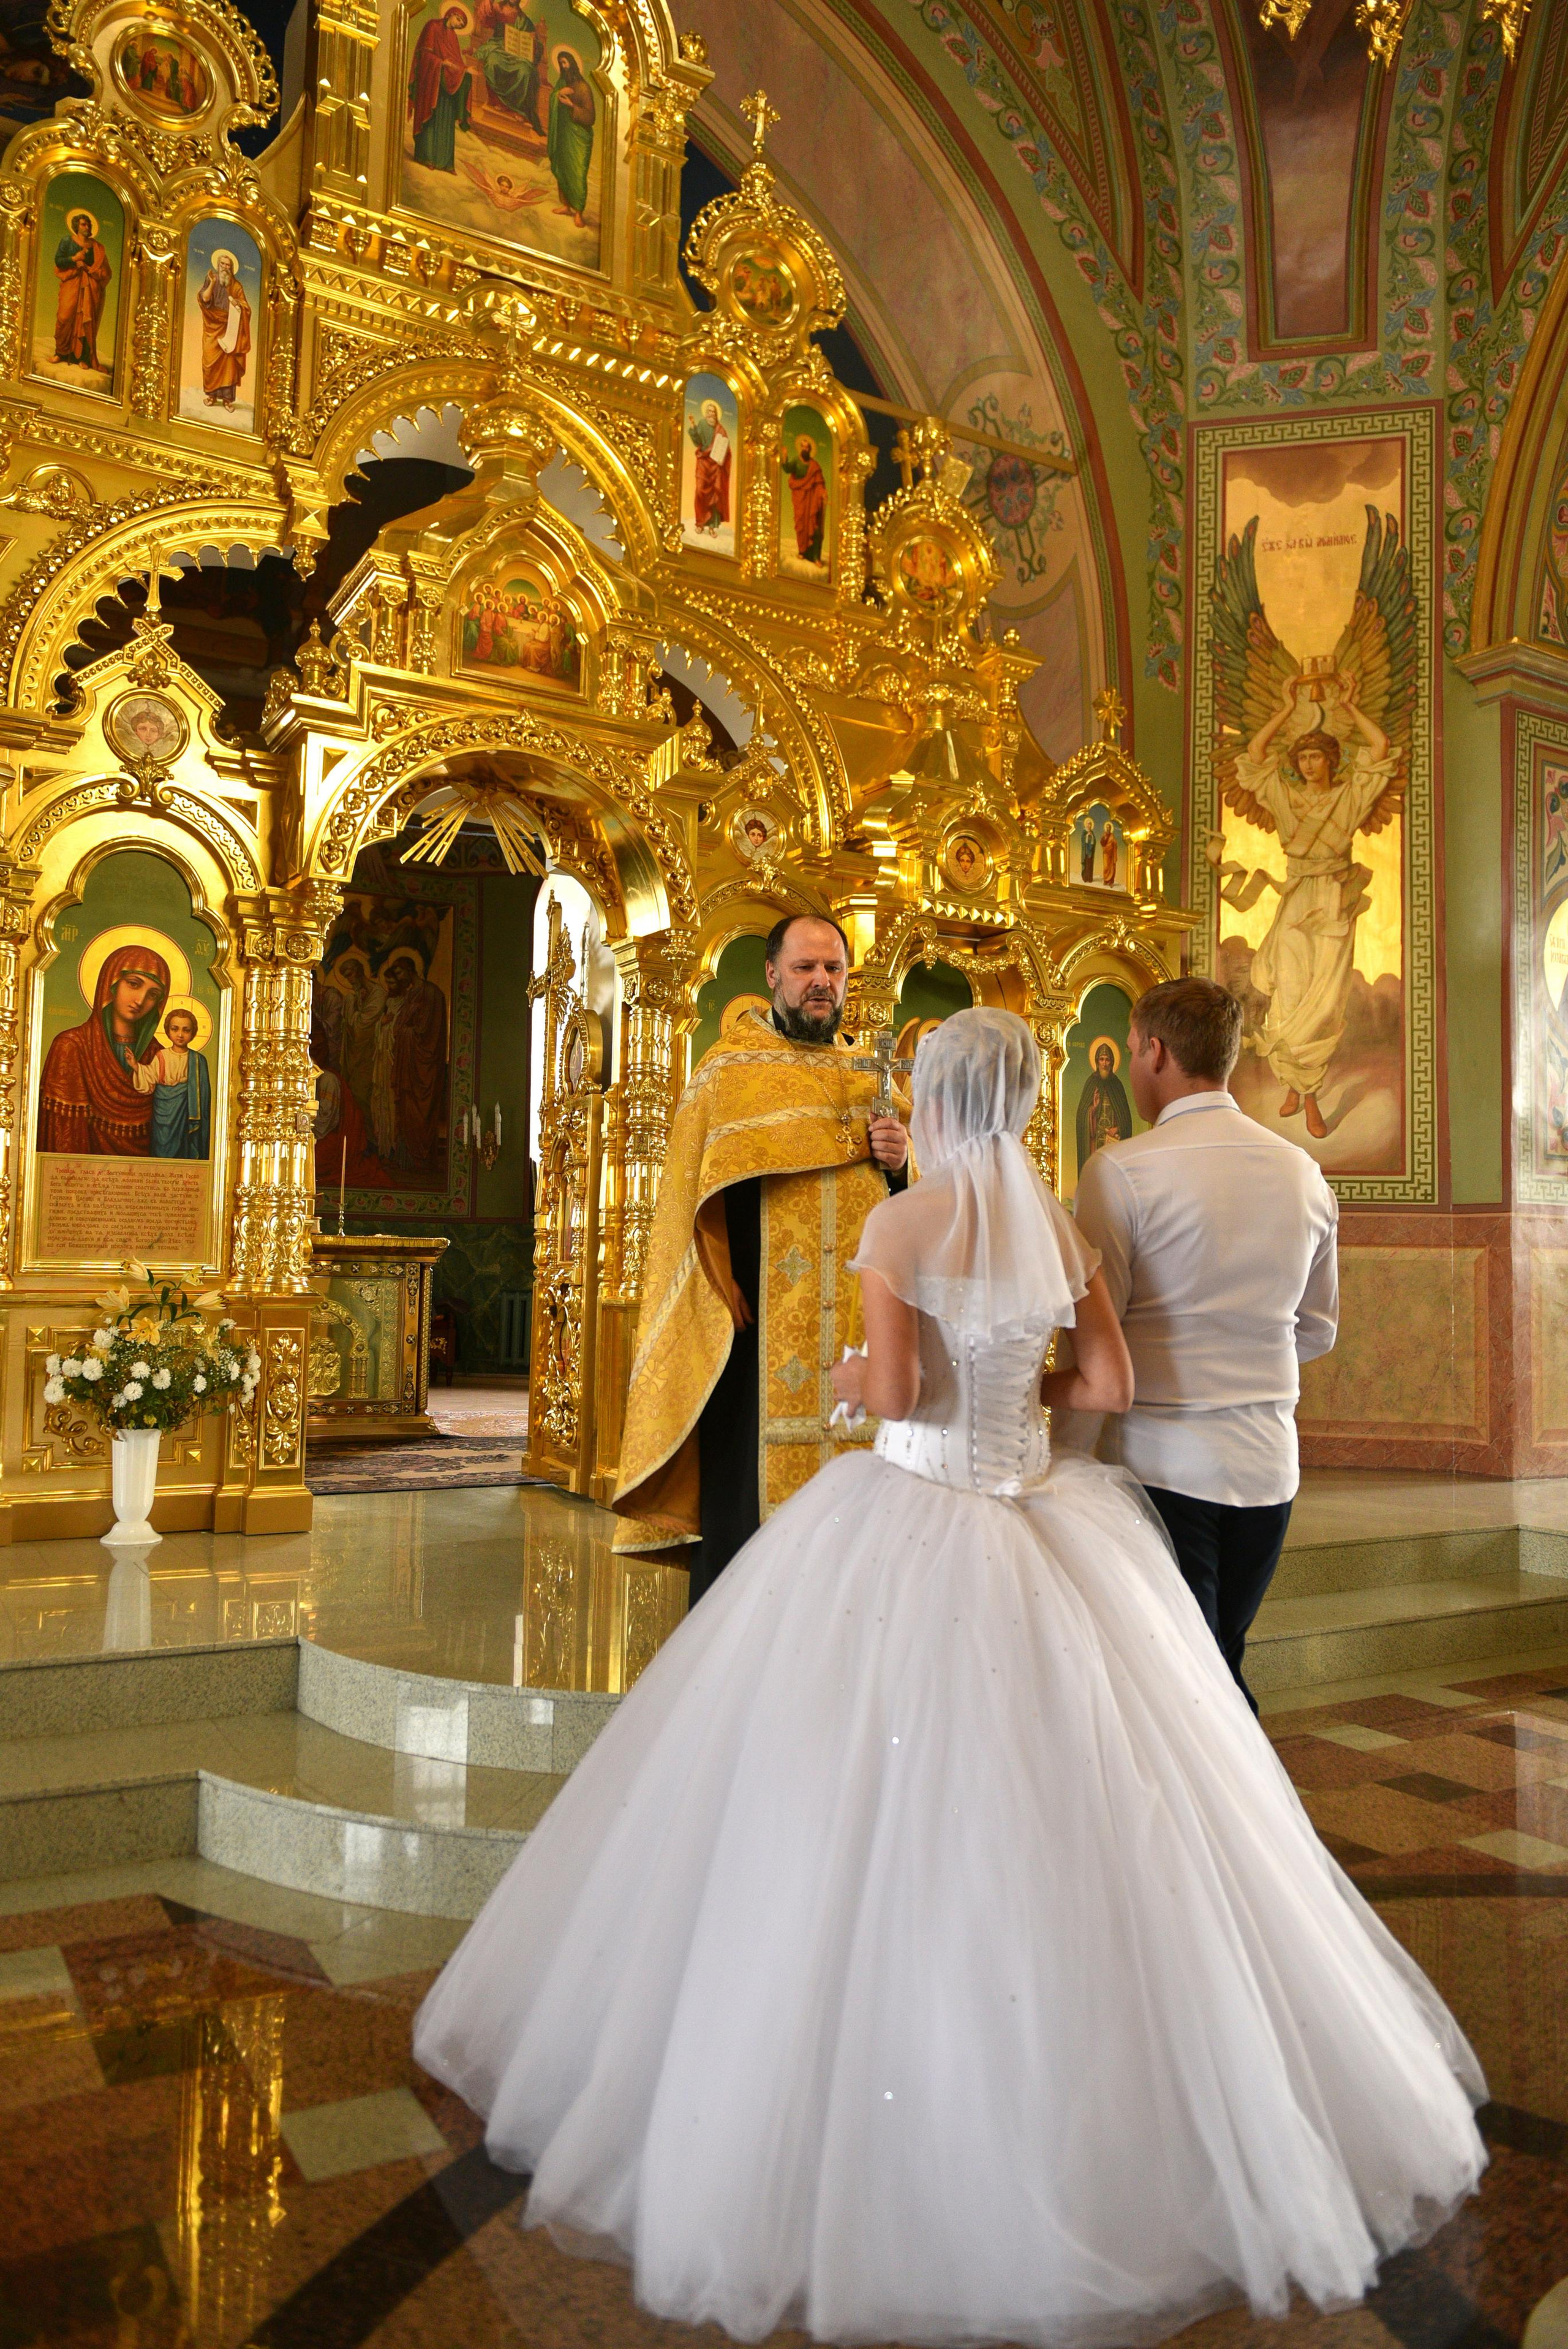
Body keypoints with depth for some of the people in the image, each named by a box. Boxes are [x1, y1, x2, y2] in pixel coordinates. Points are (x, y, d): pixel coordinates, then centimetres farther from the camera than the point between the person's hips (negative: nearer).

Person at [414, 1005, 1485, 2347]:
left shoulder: (900, 1224, -10)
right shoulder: (1062, 1230, 4)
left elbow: (894, 1390, -16)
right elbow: (1110, 1382, 7)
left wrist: (849, 1377, 5)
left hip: (907, 1530, -5)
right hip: (1043, 1531, 5)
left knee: (877, 1821, 5)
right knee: (1070, 1829, 14)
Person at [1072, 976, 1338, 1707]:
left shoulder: (1121, 1169, -11)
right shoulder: (1304, 1173, 7)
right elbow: (1317, 1331, 17)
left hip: (1164, 1463, -6)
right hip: (1268, 1465, 6)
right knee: (1223, 1675, 18)